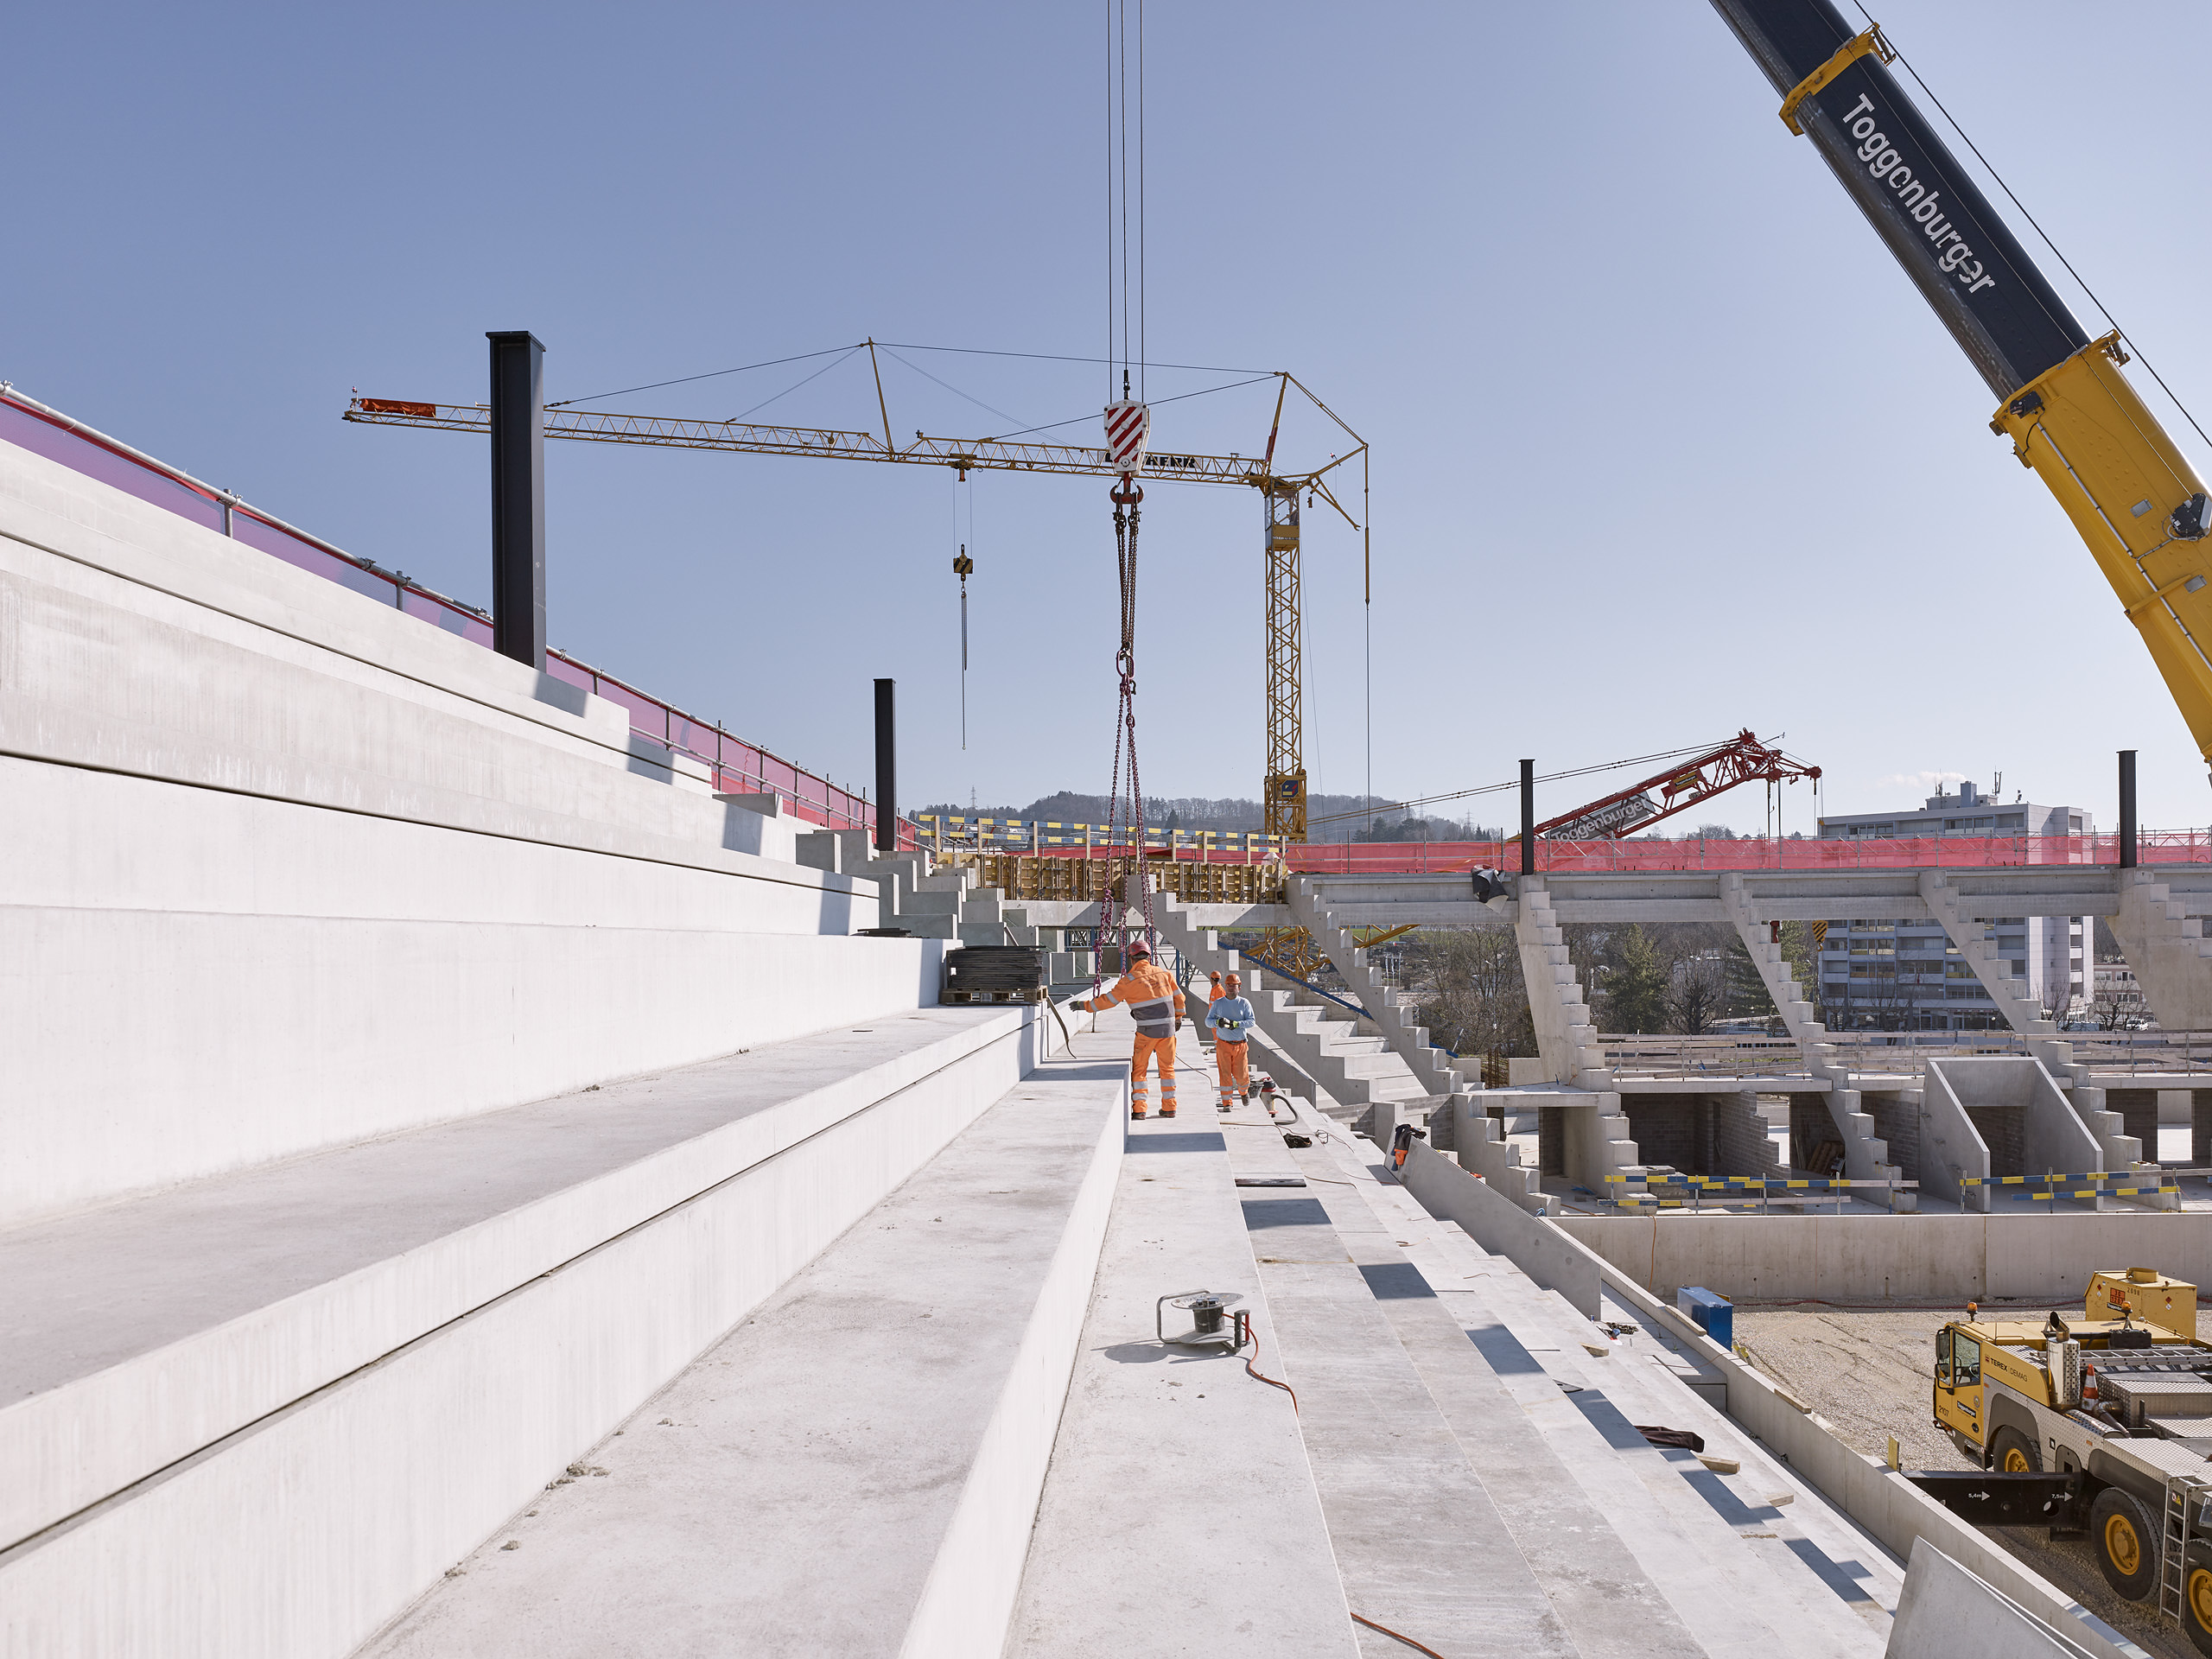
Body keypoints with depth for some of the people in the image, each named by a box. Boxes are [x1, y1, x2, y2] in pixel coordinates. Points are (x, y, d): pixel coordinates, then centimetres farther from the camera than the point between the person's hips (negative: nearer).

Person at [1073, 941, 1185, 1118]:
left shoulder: (1129, 980, -6)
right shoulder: (1164, 973, 7)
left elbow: (1108, 1000, -4)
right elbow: (1178, 997, 15)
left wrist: (1085, 1006, 9)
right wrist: (1178, 1017, 31)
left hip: (1147, 1030, -4)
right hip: (1168, 1027, 4)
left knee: (1138, 1068, 7)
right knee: (1167, 1068, 14)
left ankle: (1139, 1108, 1)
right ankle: (1169, 1107, 15)